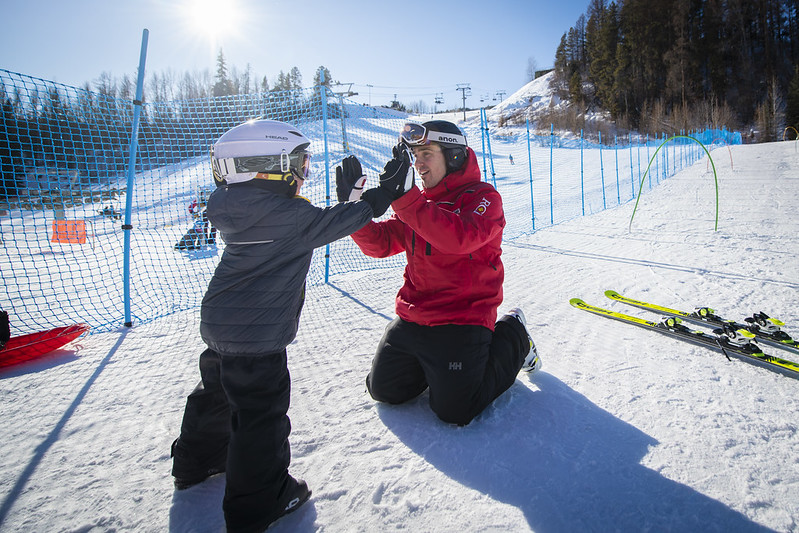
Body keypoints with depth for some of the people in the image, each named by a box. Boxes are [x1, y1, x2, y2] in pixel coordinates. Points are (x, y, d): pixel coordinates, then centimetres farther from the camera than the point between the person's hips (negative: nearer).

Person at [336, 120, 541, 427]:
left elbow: (460, 238, -32)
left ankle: (512, 339, 17)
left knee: (454, 411, -2)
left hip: (460, 321, -7)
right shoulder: (420, 202, 10)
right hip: (411, 318, 7)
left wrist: (403, 196, -35)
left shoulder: (483, 197, -10)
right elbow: (379, 244, 4)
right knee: (384, 390, 13)